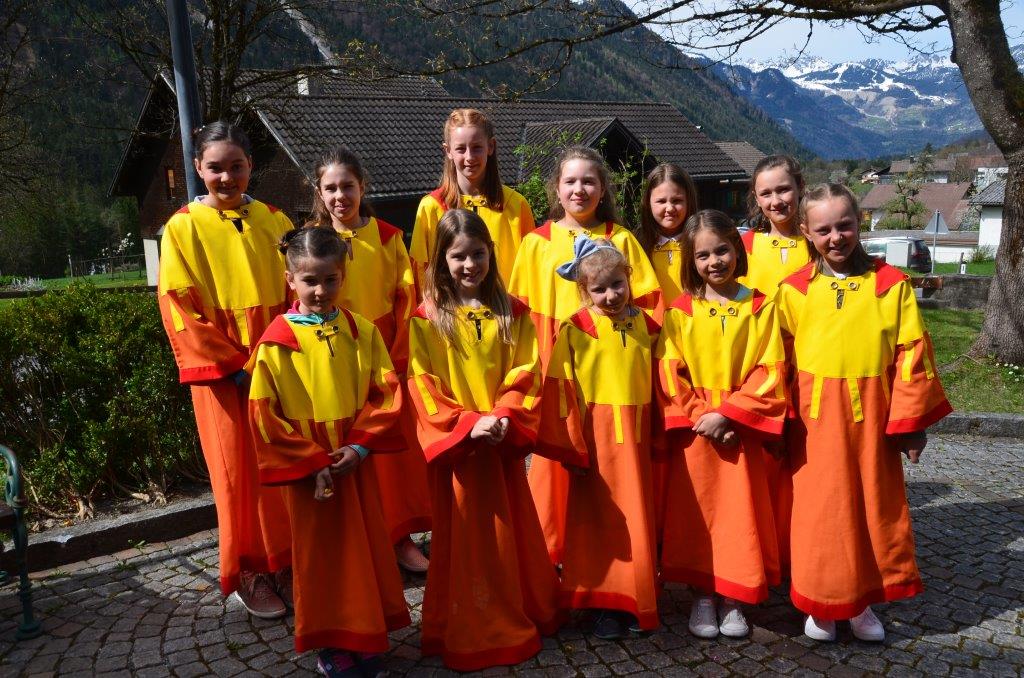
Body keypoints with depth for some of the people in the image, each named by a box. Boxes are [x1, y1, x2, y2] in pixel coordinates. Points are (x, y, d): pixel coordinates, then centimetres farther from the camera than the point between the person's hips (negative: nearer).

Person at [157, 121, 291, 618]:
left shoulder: (272, 220, 6)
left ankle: (288, 563, 24)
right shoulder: (184, 228, -3)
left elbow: (297, 291, 8)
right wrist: (234, 364, -11)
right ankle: (249, 574, 21)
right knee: (240, 474, 5)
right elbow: (179, 308, -7)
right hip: (224, 373, -3)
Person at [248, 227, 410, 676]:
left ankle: (366, 636, 30)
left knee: (364, 549, 13)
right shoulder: (277, 341, -9)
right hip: (306, 470, -3)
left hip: (356, 463, 3)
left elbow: (386, 392, -1)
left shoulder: (361, 331, -1)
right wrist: (312, 463, -13)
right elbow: (264, 415, -10)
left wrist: (360, 446, -12)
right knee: (321, 555, 10)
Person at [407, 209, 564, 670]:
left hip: (503, 442, 3)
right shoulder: (426, 319, -4)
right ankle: (466, 633, 19)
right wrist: (467, 423, -17)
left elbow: (524, 374, 0)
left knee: (512, 534, 13)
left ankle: (520, 621, 32)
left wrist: (504, 418, -16)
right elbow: (424, 386, -8)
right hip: (454, 443, -2)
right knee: (462, 538, 5)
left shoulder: (512, 313, 4)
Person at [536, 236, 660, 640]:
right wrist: (571, 446, -10)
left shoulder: (646, 326, 7)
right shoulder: (575, 329, -7)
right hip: (596, 439, -4)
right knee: (599, 521, 5)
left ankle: (637, 602, 26)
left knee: (638, 520, 11)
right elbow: (561, 389, -8)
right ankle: (604, 606, 17)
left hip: (637, 439, 4)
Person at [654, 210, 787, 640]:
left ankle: (732, 601, 22)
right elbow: (668, 374, -3)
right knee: (695, 515, 7)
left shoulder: (760, 308, -1)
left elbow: (770, 373, -6)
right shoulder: (680, 311, 0)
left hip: (740, 432, 0)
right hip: (693, 433, 0)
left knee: (738, 514, 6)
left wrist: (727, 415, -15)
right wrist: (698, 417, -13)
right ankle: (702, 598, 23)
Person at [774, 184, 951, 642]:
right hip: (815, 421, -1)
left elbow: (912, 355, 0)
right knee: (821, 512, 5)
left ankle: (862, 602, 31)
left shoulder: (892, 284, -1)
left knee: (875, 507, 11)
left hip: (872, 419, 1)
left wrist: (911, 423, -2)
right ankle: (821, 605, 24)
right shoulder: (794, 290, -3)